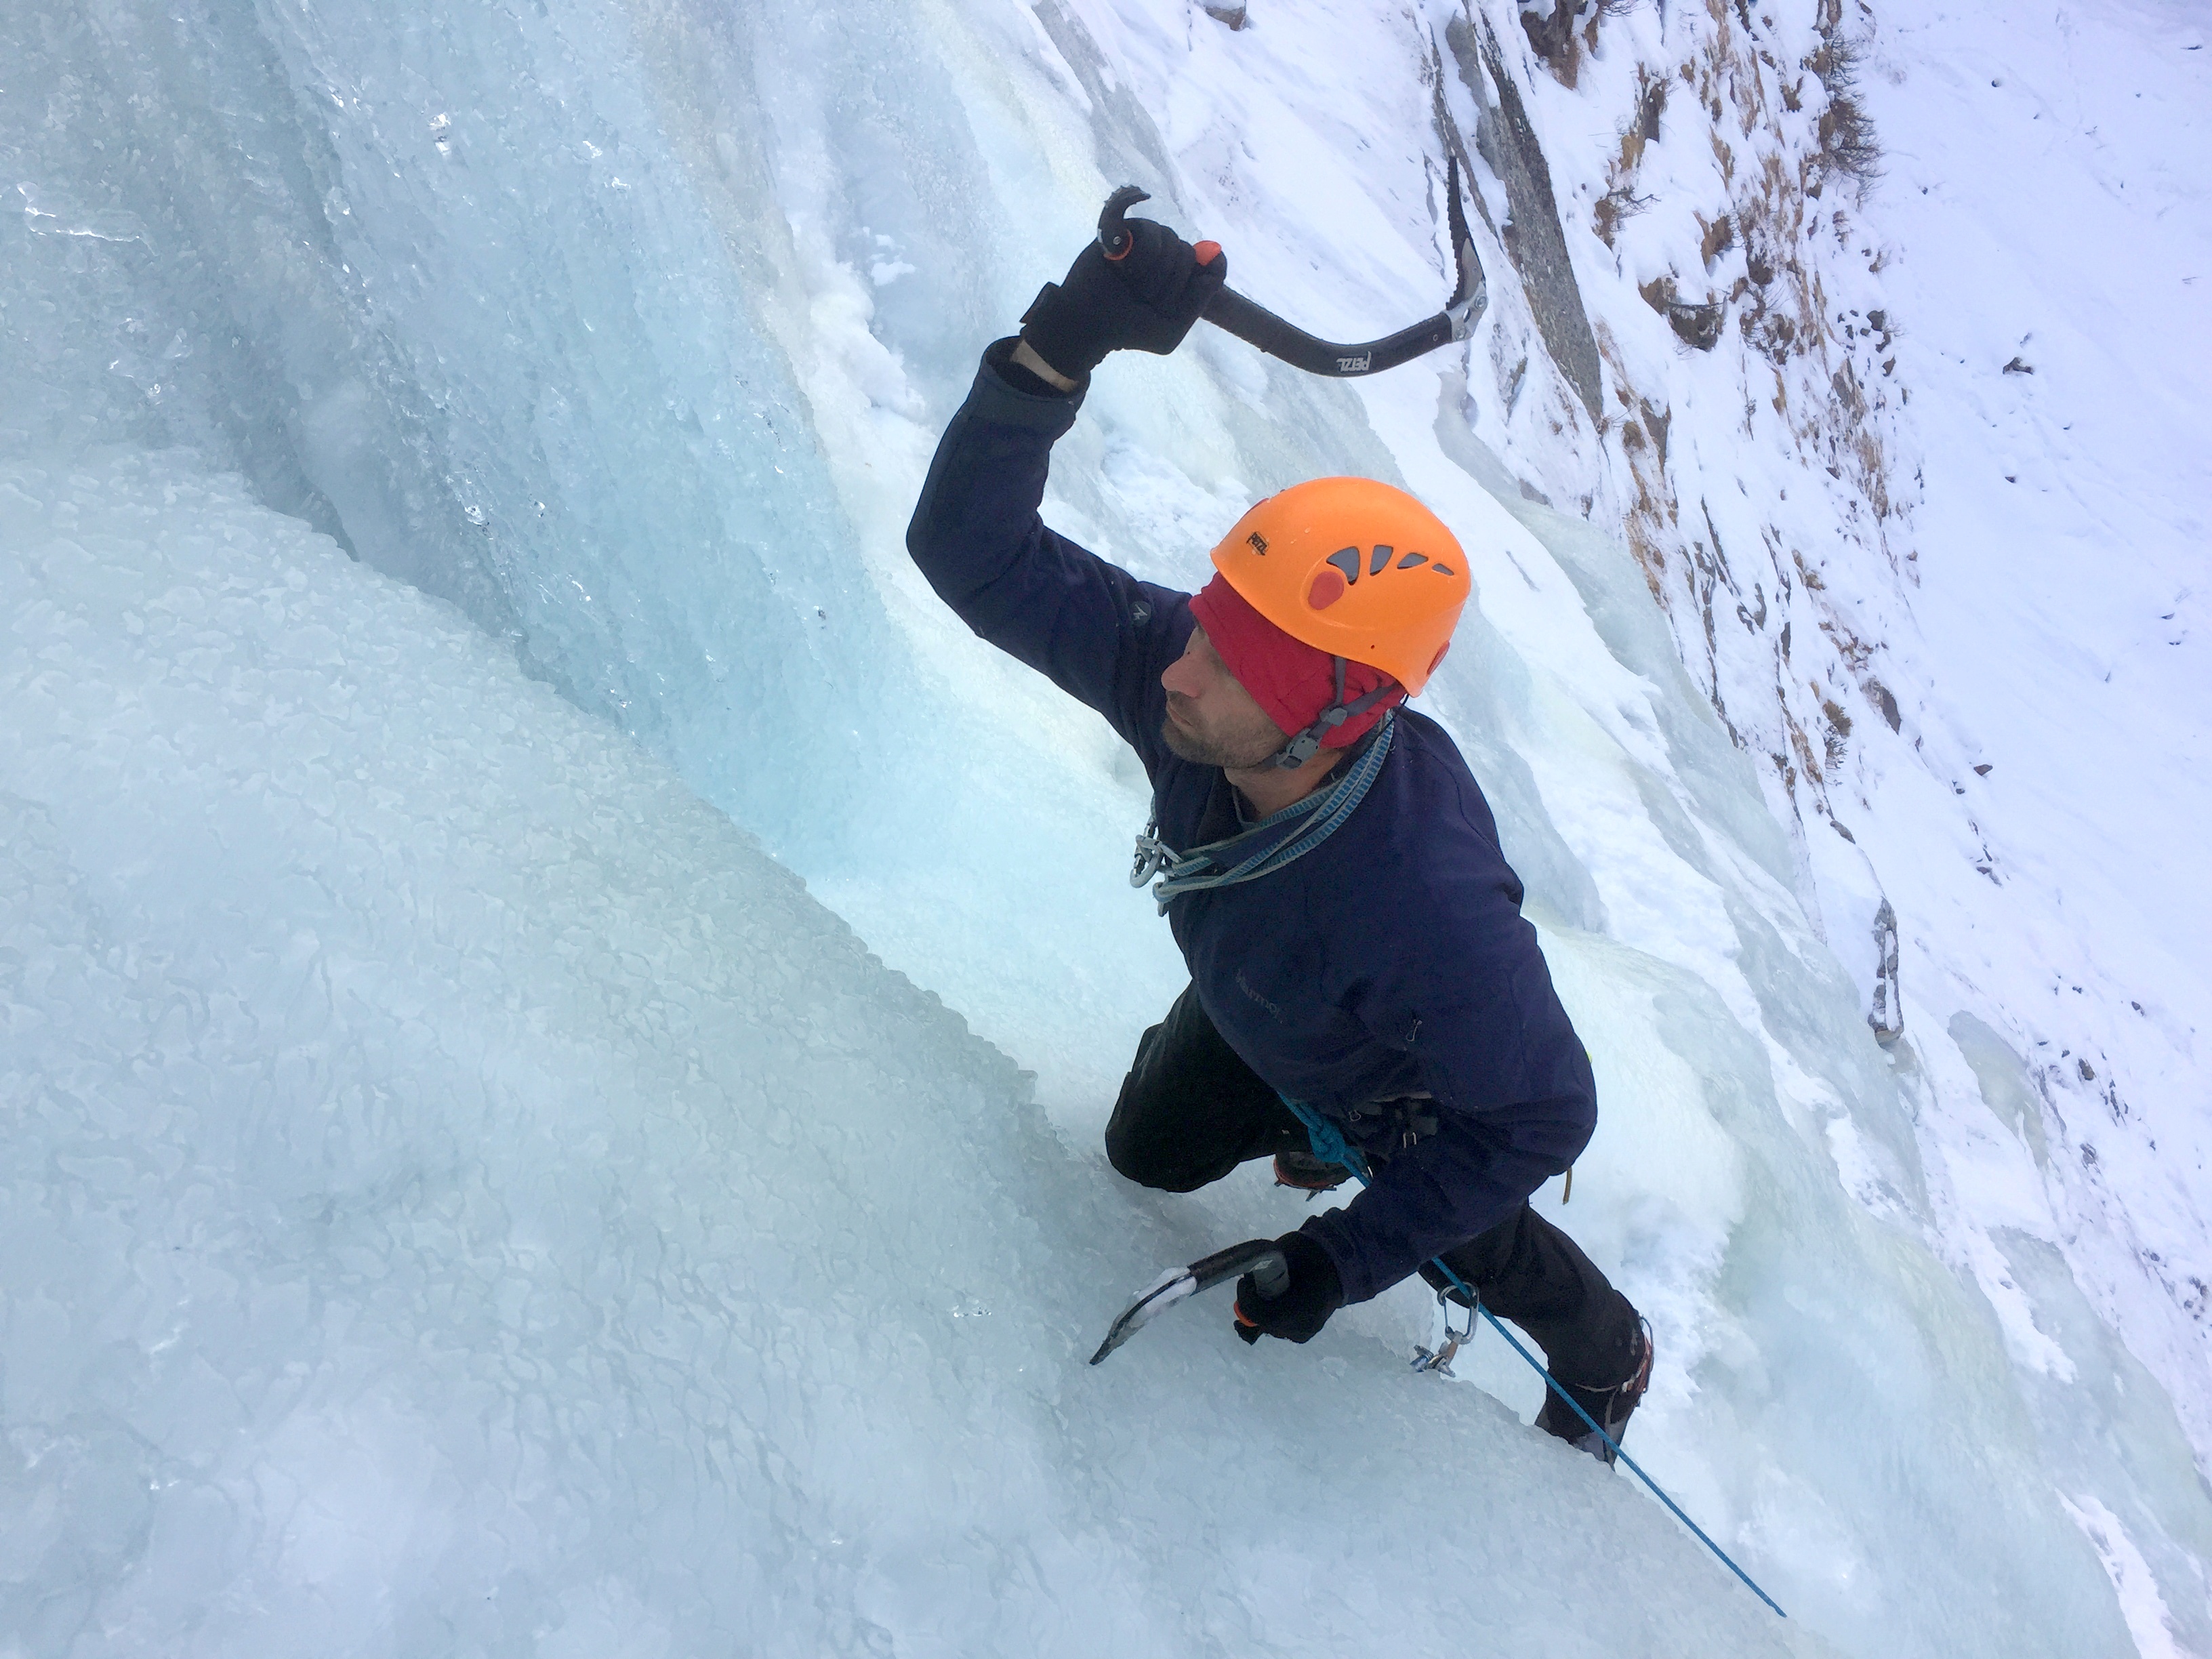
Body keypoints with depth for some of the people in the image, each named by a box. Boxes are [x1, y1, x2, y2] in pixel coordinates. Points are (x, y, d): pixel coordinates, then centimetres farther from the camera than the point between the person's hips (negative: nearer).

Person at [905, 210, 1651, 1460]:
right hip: (1253, 1012, 5)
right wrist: (1059, 349, -53)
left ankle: (1608, 1363, 61)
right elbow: (976, 553, -37)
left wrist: (1346, 1259, -28)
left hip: (1415, 1090, -4)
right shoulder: (1180, 676, -38)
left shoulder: (1429, 914, -51)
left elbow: (1543, 1117, -33)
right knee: (1145, 1156, 26)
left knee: (1476, 1251, 26)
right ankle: (1313, 1128, 55)